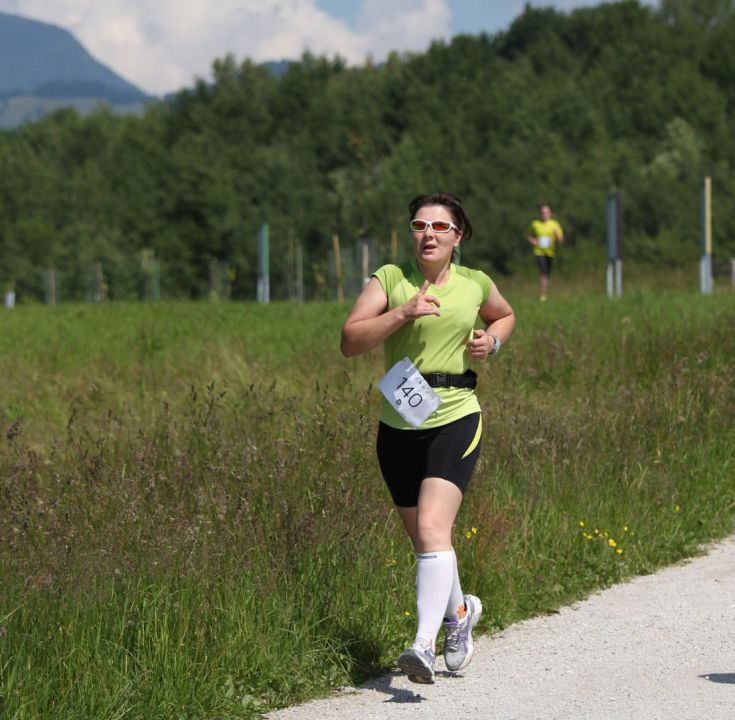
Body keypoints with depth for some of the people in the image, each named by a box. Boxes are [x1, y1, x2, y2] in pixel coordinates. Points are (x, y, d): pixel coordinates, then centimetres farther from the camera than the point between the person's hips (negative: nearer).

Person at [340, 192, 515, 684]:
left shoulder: (476, 285, 4)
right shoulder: (389, 279, 0)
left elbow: (506, 316, 27)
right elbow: (350, 341, -11)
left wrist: (491, 341, 5)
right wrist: (404, 312, -21)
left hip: (455, 420, -2)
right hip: (398, 424, 2)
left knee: (432, 528, -21)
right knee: (421, 536, 14)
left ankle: (426, 643, -27)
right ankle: (459, 611, 43)